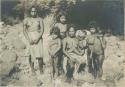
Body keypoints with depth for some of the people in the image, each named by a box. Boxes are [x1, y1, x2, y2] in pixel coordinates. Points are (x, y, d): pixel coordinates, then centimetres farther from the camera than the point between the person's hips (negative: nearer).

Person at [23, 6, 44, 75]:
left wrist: (37, 39, -13)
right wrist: (29, 40, -8)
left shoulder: (40, 19, 5)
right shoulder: (26, 20, 7)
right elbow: (24, 31, 4)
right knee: (31, 54, -5)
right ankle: (32, 70, 5)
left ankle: (41, 70, -1)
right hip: (30, 38, 1)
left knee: (40, 54, -10)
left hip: (38, 38, 0)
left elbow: (42, 30, -1)